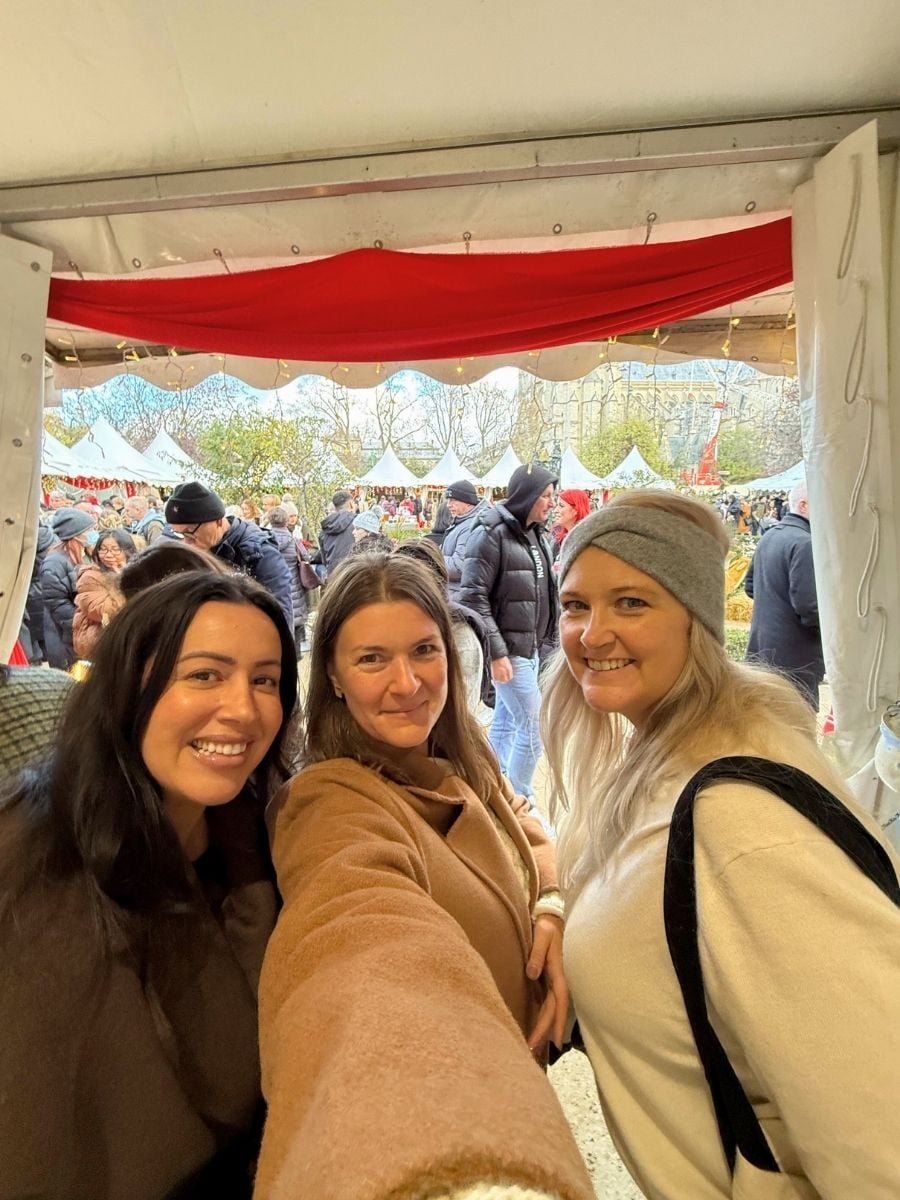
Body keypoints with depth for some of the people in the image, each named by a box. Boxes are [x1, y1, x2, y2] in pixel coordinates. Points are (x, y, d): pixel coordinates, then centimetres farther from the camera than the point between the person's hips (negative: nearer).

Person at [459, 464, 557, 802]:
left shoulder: (536, 533, 12)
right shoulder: (492, 533, -13)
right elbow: (473, 597, -17)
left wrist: (547, 640, 16)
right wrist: (496, 652, -20)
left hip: (531, 648, 8)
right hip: (508, 650, -8)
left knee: (505, 723, 14)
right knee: (533, 726, -5)